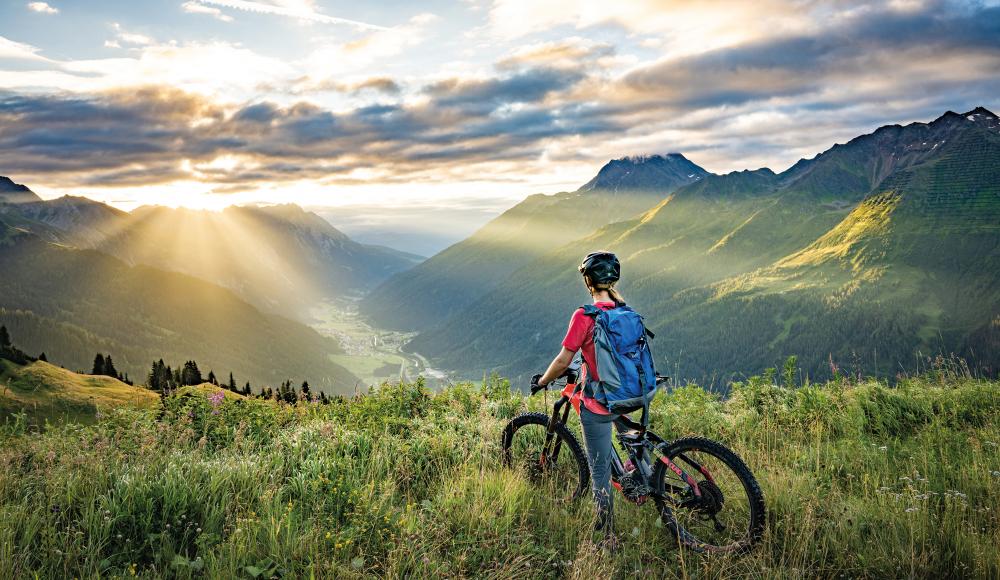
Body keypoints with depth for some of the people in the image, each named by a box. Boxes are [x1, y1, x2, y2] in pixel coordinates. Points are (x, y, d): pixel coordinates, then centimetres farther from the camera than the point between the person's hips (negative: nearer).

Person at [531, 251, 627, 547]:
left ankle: (609, 537, 15)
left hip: (599, 403, -7)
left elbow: (563, 361, -15)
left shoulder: (584, 316, -18)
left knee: (599, 471, 5)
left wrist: (542, 380, 3)